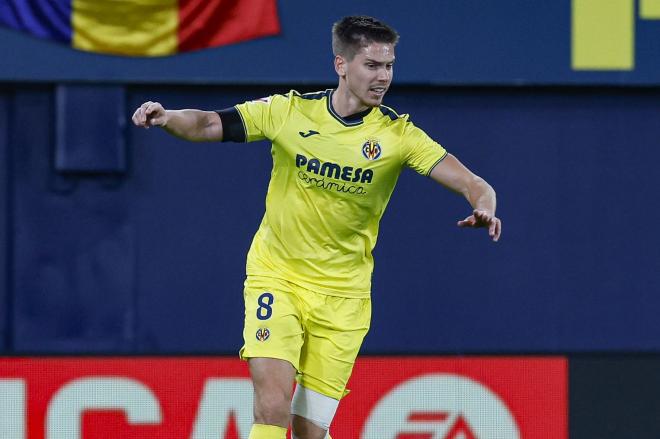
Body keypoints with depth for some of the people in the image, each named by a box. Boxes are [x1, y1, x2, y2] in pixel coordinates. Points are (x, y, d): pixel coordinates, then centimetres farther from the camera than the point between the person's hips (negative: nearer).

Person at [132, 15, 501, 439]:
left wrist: (484, 205, -37)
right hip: (276, 276, -1)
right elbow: (209, 124, -1)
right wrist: (166, 117, -21)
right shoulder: (289, 111, -5)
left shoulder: (398, 134, -7)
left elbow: (472, 183, -15)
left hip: (343, 296, 1)